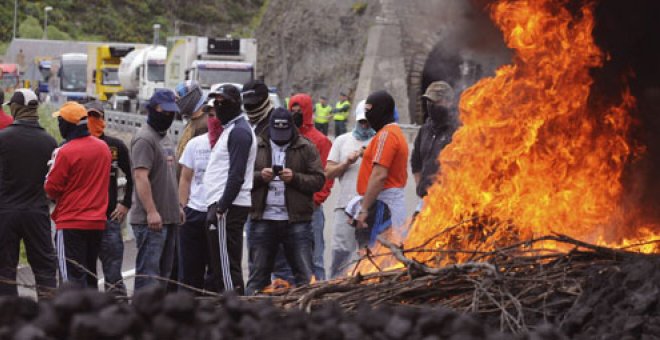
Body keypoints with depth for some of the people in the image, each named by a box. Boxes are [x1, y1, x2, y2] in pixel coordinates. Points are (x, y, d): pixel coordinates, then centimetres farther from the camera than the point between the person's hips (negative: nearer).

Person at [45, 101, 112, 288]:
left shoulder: (66, 152, -15)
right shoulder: (103, 147, 5)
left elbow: (52, 189, -10)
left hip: (71, 224, -6)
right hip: (98, 222, 7)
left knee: (73, 276, -4)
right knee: (89, 274, 16)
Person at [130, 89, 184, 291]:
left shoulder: (165, 137, 19)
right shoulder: (145, 138, -12)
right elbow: (140, 176, -20)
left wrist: (177, 207, 23)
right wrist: (151, 212, -24)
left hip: (168, 217, 10)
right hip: (150, 220, -10)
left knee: (164, 270, 13)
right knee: (148, 270, -12)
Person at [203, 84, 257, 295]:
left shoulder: (239, 131, -12)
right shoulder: (230, 129, 22)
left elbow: (236, 176, -20)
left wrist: (220, 207, -22)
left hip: (228, 208, -11)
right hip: (222, 205, 11)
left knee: (226, 266, -11)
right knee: (220, 267, 13)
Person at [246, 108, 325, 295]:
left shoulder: (307, 148, 5)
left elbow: (319, 180, 0)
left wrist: (294, 178, -15)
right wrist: (260, 176, -12)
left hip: (297, 221, -1)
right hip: (263, 221, 1)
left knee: (306, 276, -3)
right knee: (258, 273, 6)